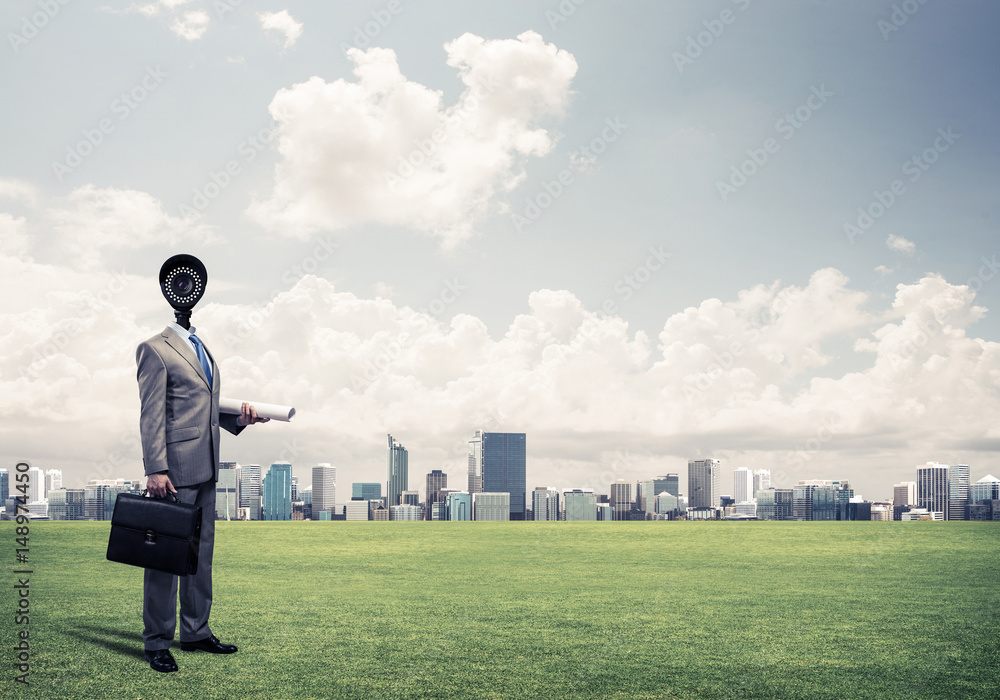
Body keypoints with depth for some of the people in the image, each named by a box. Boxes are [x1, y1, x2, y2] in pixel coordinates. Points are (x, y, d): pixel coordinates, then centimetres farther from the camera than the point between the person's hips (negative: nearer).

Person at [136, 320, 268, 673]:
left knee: (201, 551, 12)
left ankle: (196, 632, 22)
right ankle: (157, 642, 6)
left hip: (205, 469, 8)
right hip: (174, 470, -8)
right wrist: (155, 469, -18)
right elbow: (151, 414, -12)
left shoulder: (202, 350, 19)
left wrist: (237, 418, 7)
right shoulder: (154, 349, -6)